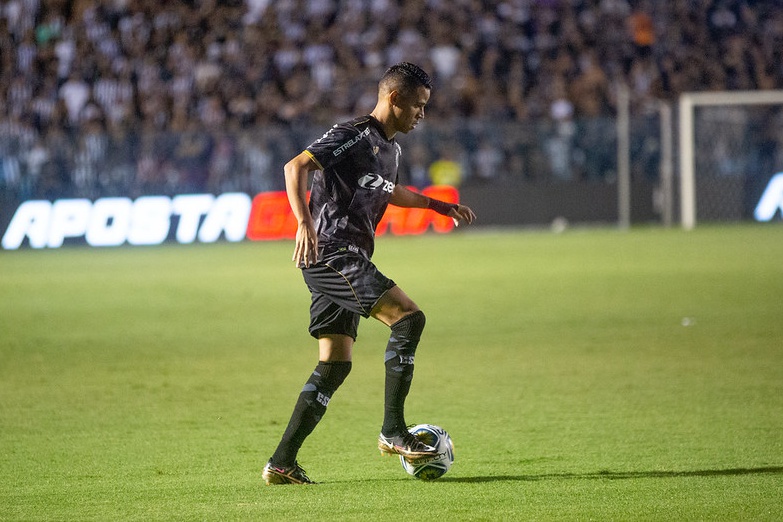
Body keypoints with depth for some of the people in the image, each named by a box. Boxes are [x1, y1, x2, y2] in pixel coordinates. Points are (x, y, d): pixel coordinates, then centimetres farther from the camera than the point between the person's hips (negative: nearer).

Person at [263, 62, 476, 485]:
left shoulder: (390, 149, 19)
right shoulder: (353, 136, -10)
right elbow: (296, 167, -20)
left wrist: (440, 206, 43)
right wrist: (304, 223, -33)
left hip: (346, 261, 10)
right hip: (332, 253, -10)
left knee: (335, 365, 6)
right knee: (408, 318, -18)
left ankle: (281, 463, 6)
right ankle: (393, 431, -14)